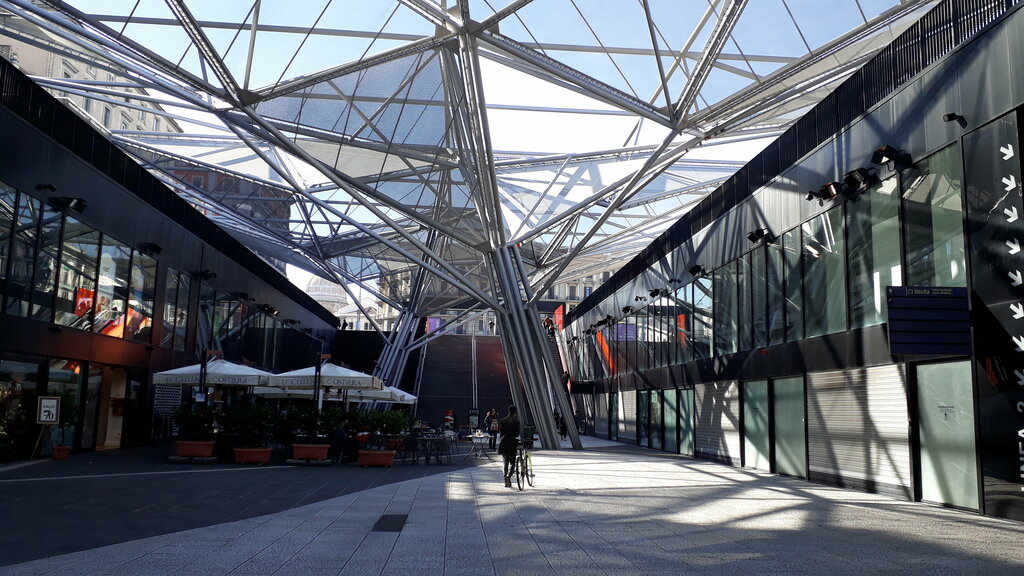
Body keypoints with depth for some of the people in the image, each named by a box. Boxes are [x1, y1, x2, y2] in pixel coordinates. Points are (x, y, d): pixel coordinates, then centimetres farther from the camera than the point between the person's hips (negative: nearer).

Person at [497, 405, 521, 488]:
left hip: (503, 444, 5)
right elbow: (517, 433, -10)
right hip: (511, 444, -4)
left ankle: (507, 482, 16)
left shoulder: (502, 421, 6)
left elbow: (499, 432, 7)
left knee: (506, 462, 15)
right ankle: (508, 476, -25)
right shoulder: (516, 421, -8)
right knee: (512, 463, 2)